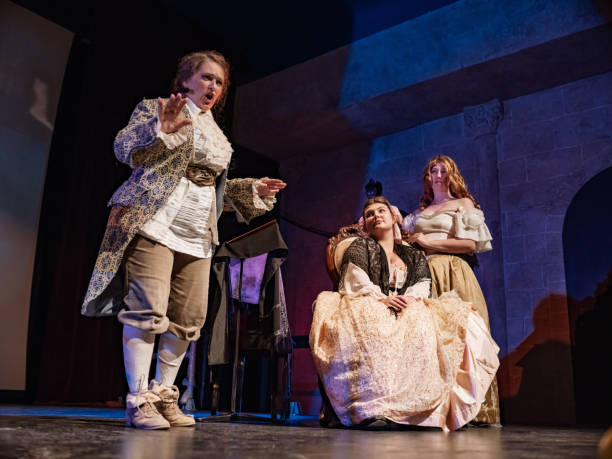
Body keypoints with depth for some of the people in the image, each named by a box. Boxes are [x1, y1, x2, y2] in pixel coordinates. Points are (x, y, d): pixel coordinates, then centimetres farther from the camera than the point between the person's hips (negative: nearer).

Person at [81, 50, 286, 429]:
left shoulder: (217, 135, 26)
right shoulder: (155, 107, 7)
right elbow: (124, 149, -5)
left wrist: (251, 189, 20)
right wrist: (160, 130, -22)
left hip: (198, 237, 7)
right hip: (155, 225, -7)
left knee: (189, 319, 3)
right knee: (148, 310, -14)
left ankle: (164, 396, 13)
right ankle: (140, 401, -6)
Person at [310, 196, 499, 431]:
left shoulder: (414, 255, 29)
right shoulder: (360, 246, 20)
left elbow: (422, 285, 10)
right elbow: (356, 280, 1)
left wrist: (410, 299, -15)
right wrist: (381, 299, -18)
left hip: (409, 314, 3)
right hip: (369, 312, -3)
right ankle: (372, 409, -49)